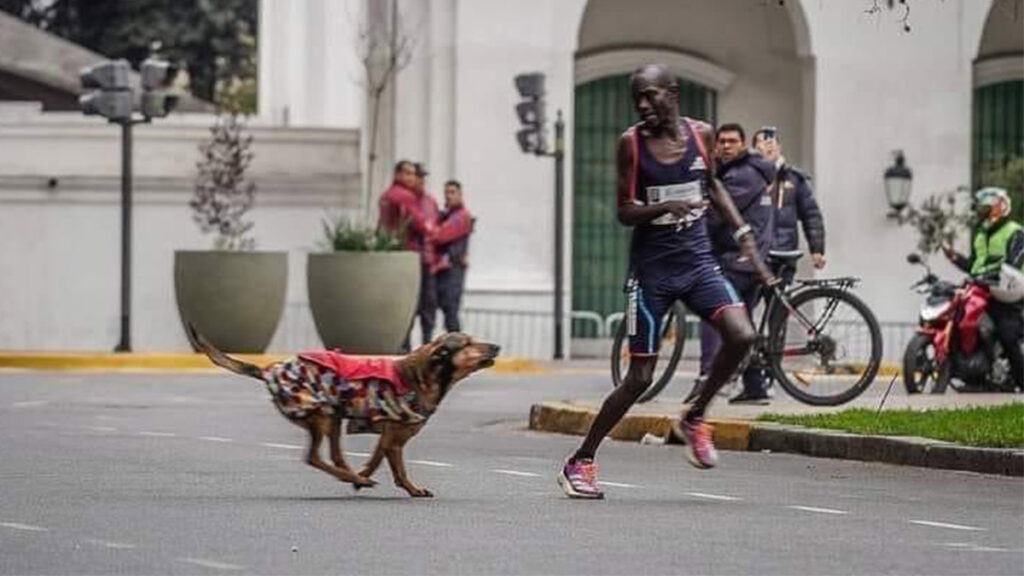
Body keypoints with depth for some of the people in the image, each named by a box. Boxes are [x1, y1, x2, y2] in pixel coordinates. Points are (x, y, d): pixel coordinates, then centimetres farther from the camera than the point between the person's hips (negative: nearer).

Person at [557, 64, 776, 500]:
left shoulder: (701, 134, 3)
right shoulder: (631, 143, -7)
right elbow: (624, 212, -8)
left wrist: (743, 233, 15)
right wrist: (664, 207, -27)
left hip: (697, 260, 3)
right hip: (652, 267, -3)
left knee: (741, 336, -21)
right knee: (640, 378, -3)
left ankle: (695, 418, 4)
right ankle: (580, 461, 13)